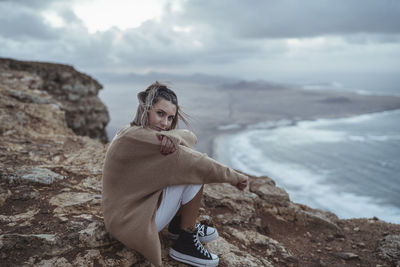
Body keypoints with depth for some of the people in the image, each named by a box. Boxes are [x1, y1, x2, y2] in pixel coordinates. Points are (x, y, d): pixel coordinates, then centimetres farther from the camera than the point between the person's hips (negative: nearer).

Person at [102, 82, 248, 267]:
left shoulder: (140, 132, 4)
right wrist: (233, 176, -15)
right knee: (193, 170, -18)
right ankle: (185, 243, -5)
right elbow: (193, 162, -24)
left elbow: (191, 137, -4)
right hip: (132, 225, -9)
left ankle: (178, 224, 14)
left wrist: (174, 136, -28)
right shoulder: (133, 137, -25)